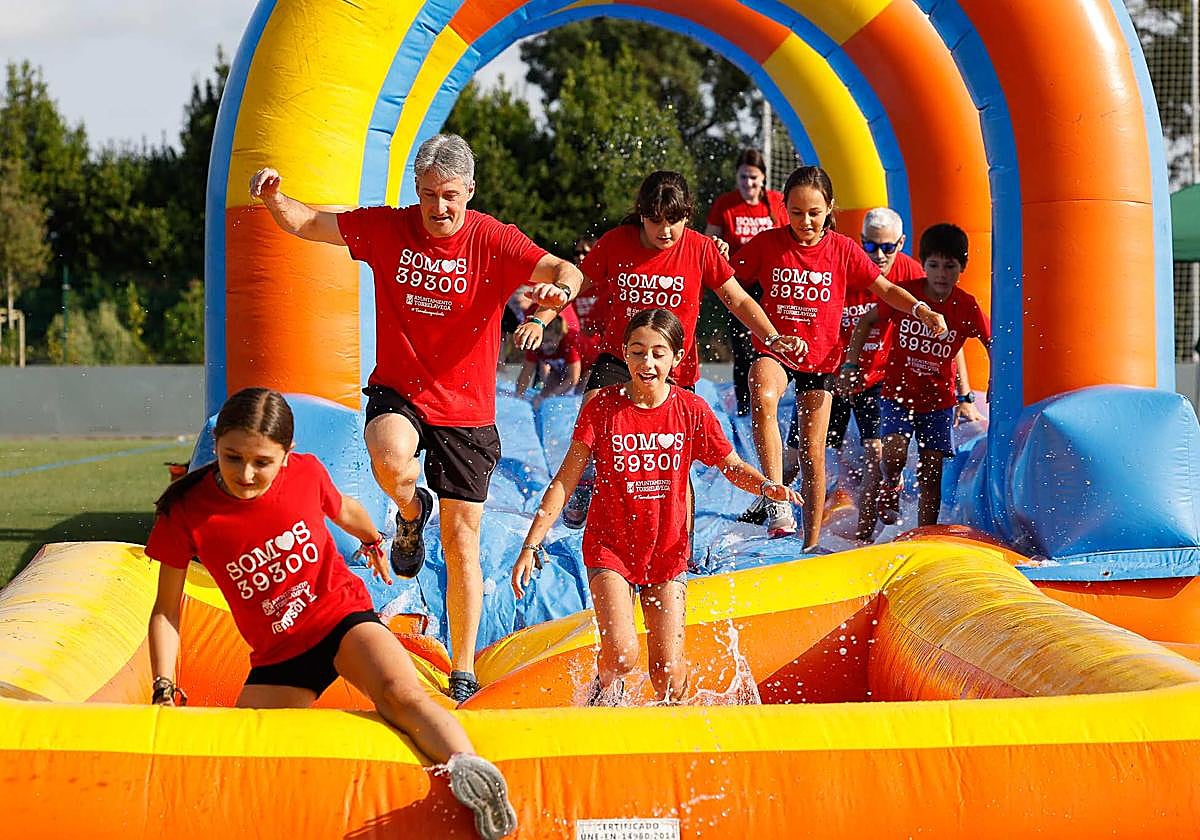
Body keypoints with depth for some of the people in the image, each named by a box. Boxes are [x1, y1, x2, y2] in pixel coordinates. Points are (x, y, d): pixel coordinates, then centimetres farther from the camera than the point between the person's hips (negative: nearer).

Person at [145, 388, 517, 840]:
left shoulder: (306, 474, -8)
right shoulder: (186, 513, -13)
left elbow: (346, 510, 18)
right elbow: (165, 612, -3)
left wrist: (373, 540, 40)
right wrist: (165, 690, -13)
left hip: (342, 619, -3)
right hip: (277, 657, 3)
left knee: (401, 693, -33)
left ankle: (469, 768, -55)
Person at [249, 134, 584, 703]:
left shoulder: (493, 241, -9)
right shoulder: (386, 228, -3)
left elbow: (558, 269, -23)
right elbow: (304, 223, 2)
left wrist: (563, 285, -48)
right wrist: (272, 196, -20)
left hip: (466, 410, 0)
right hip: (398, 393, 1)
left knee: (461, 544, 2)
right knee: (391, 463, -35)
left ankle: (463, 677, 17)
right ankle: (411, 513, 4)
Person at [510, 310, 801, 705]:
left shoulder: (692, 410, -5)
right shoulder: (603, 407, -10)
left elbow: (732, 466, 4)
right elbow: (565, 481, -8)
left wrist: (768, 486, -19)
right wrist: (531, 546, -12)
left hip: (667, 552, 2)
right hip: (610, 547, -1)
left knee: (668, 671, -2)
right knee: (621, 654, -19)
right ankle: (605, 695, 14)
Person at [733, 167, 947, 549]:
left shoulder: (843, 250, -2)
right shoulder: (766, 244, -4)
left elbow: (885, 289, 4)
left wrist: (921, 310, -13)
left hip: (821, 358, 1)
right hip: (774, 350, -1)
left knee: (813, 453, 4)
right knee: (763, 398, -36)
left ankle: (812, 543, 17)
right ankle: (777, 502, -37)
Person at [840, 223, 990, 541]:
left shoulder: (967, 307, -9)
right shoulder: (904, 294, -11)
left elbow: (993, 347, 5)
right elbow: (866, 322, 4)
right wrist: (851, 364, -2)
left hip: (939, 400, 1)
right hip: (898, 393, -1)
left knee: (931, 472, 0)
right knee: (893, 457, -21)